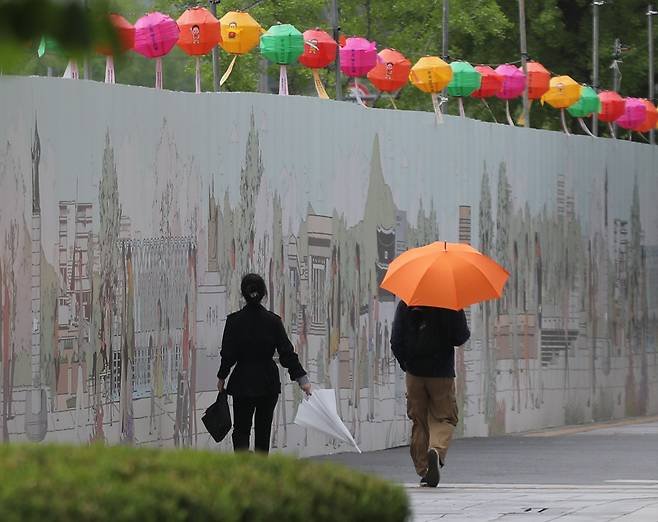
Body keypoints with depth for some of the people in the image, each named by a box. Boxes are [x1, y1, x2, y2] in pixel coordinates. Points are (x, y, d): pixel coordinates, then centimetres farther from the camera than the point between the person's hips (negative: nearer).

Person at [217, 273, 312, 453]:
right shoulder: (273, 321, -6)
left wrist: (222, 377, 8)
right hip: (268, 383, 2)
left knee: (241, 430, 4)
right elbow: (287, 353, -7)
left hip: (243, 383, -2)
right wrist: (302, 379, -3)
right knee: (263, 429, 15)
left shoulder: (234, 321, -10)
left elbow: (228, 354, -7)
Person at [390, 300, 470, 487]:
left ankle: (423, 471, 10)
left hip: (414, 372, 2)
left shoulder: (405, 305, -2)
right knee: (444, 418, 8)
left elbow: (396, 340, -2)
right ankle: (437, 450, -22)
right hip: (442, 373, -2)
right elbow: (460, 338, -8)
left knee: (419, 422, 11)